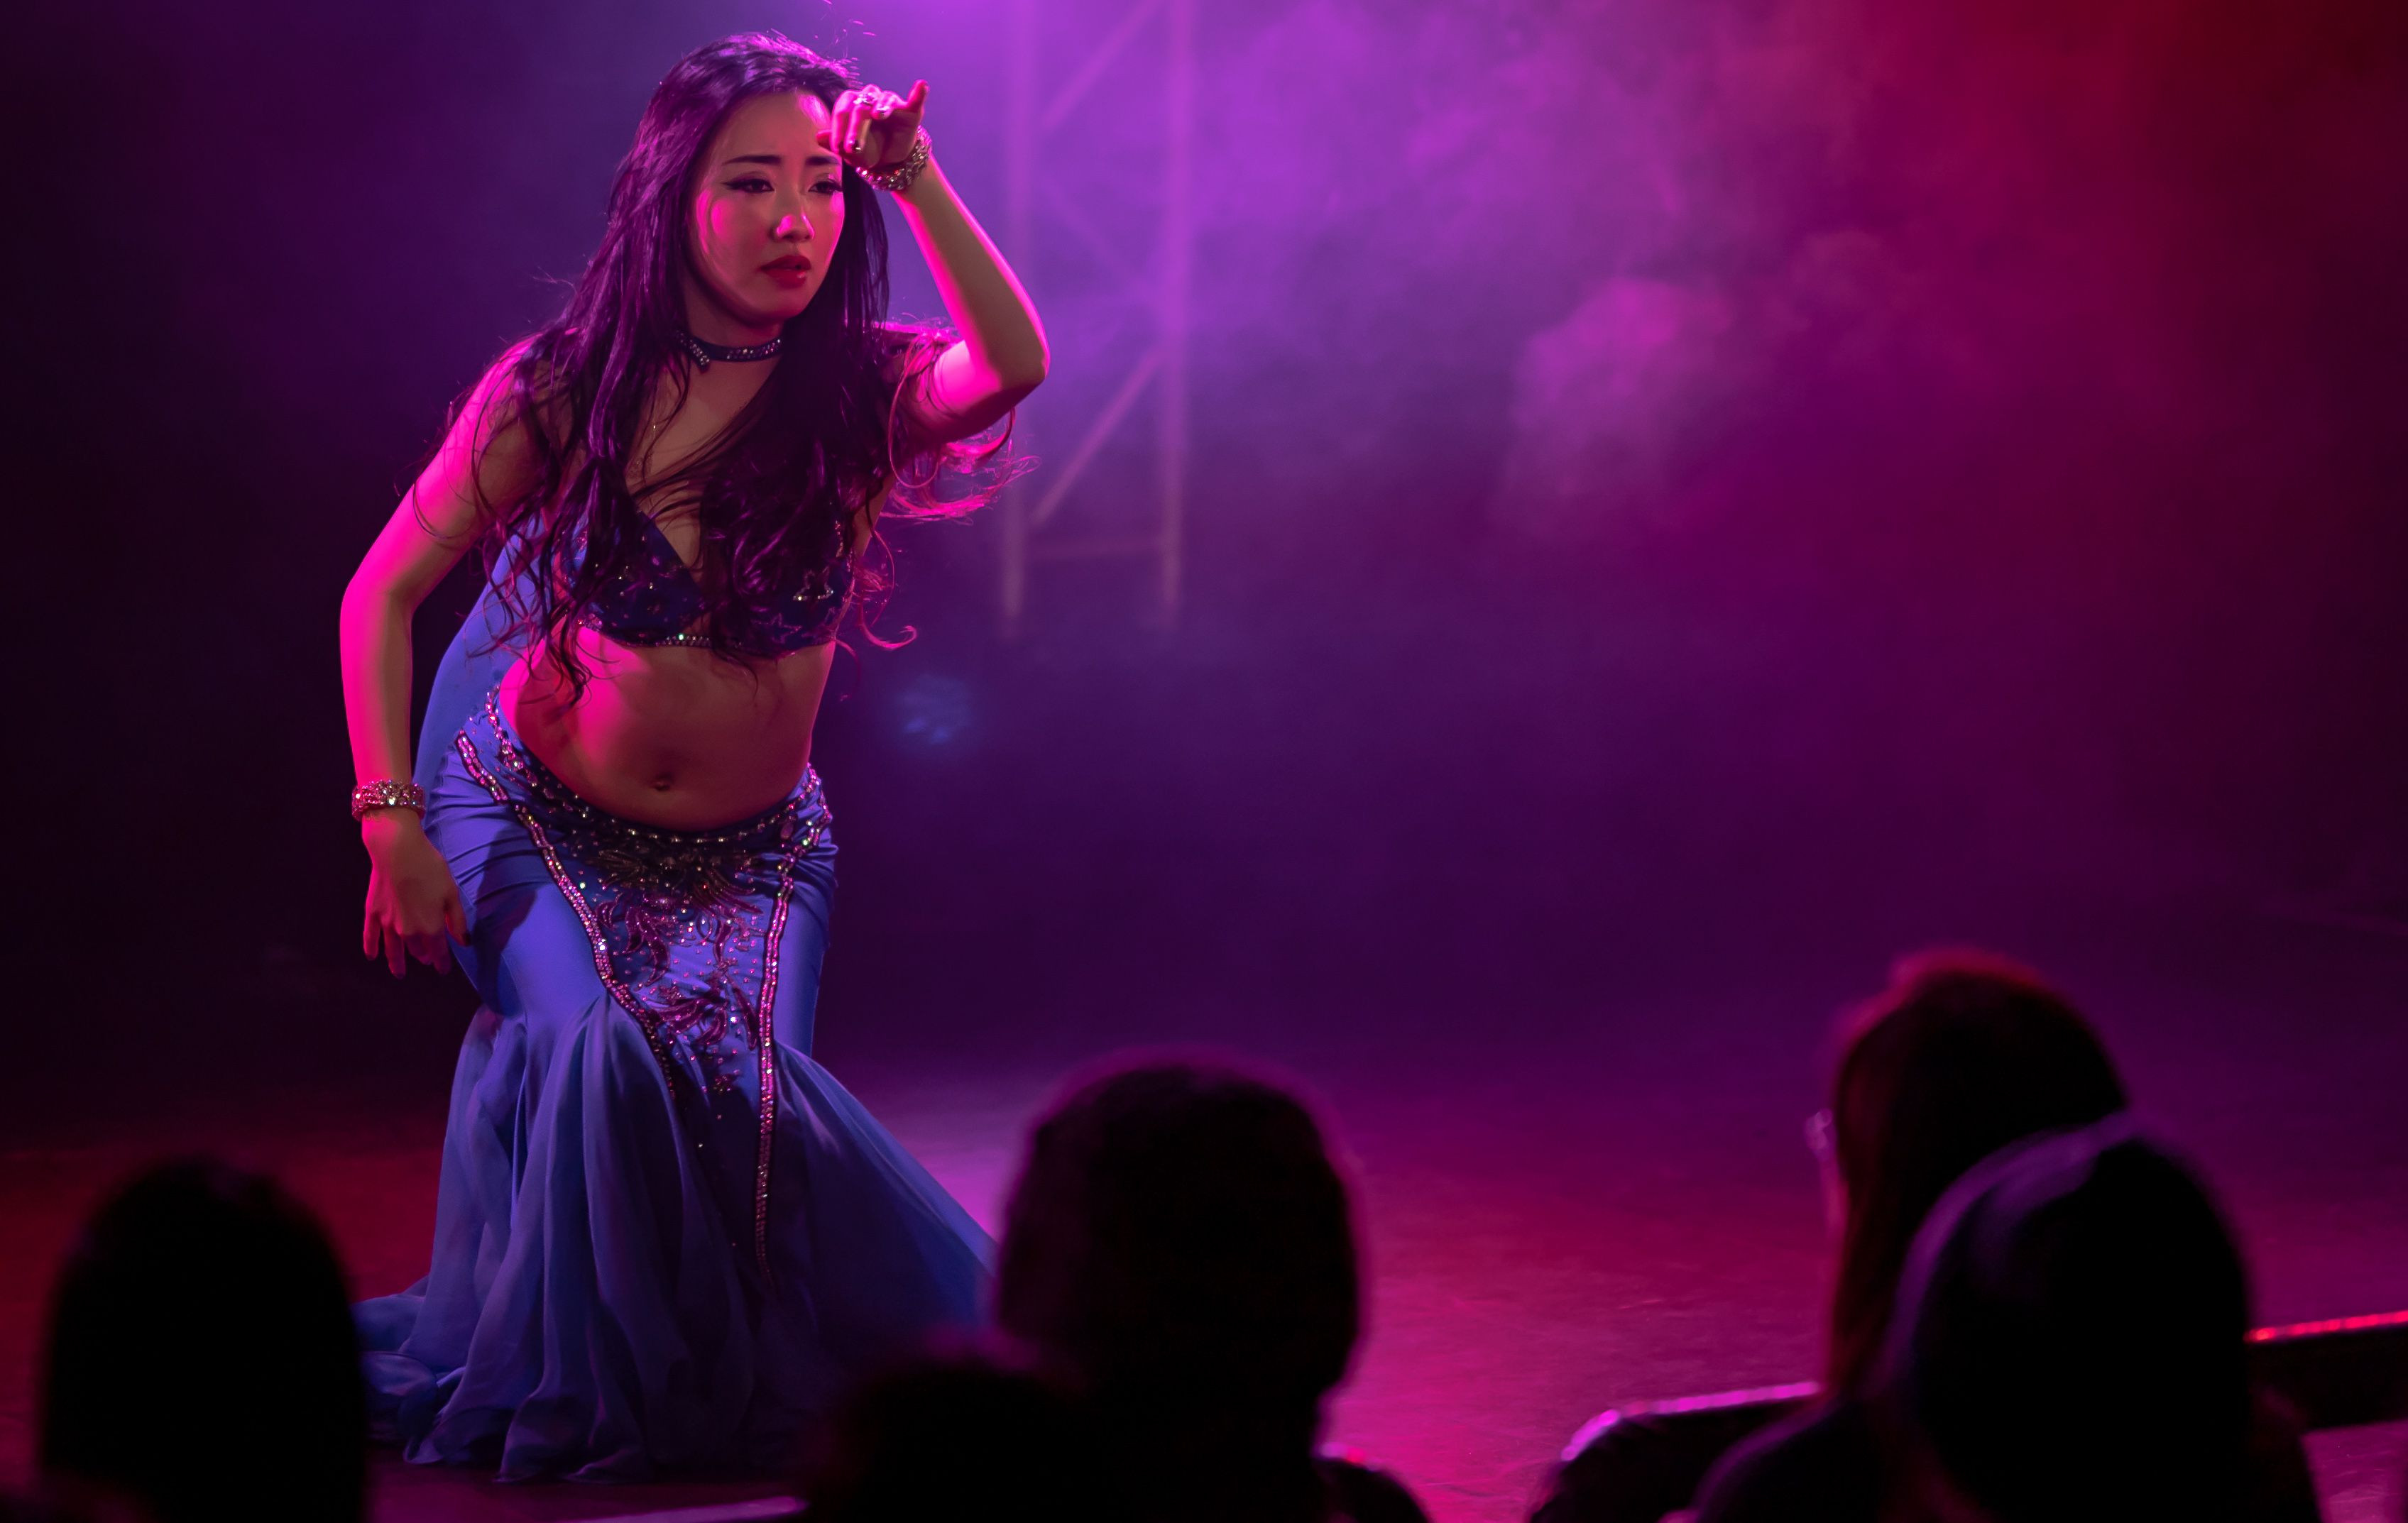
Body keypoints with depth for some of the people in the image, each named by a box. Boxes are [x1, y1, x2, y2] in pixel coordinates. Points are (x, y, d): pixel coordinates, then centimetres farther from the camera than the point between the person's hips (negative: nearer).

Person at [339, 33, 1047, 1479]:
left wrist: (916, 177, -43)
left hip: (751, 851, 1)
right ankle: (556, 1388, 1)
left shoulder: (860, 397, -14)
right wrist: (393, 822, -10)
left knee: (742, 1079, -17)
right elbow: (385, 593, -6)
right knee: (605, 1047, -24)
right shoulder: (561, 394, -16)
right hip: (536, 816, -1)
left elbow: (1017, 366, -37)